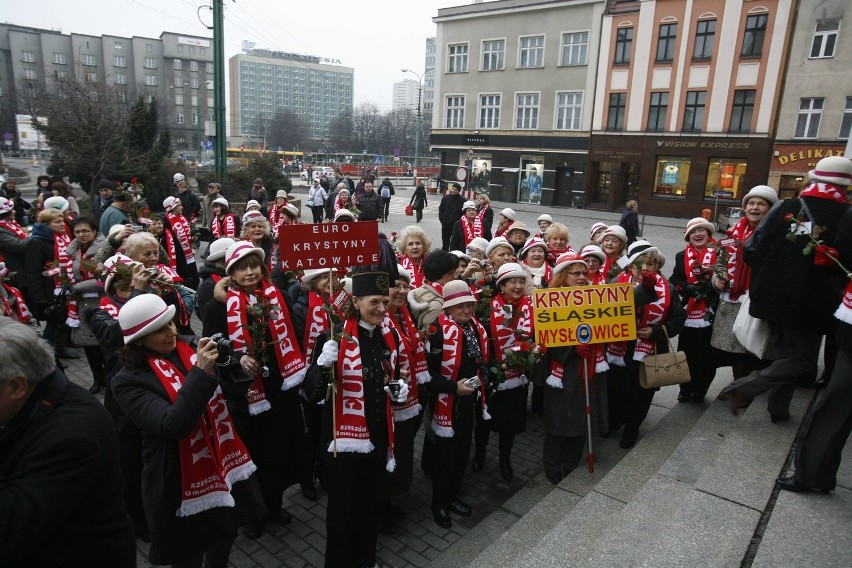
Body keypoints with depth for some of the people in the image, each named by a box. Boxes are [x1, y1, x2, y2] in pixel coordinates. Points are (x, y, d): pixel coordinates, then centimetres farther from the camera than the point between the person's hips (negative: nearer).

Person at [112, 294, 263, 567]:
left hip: (224, 465, 5)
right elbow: (172, 425, -28)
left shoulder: (190, 349, -2)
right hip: (180, 483, -5)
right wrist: (200, 372, -33)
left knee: (225, 538, 25)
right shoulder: (129, 381, -16)